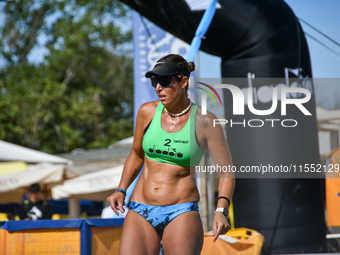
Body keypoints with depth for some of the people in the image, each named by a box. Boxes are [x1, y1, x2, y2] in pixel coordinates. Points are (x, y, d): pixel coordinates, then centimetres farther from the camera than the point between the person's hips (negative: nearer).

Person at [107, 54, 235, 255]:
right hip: (140, 213, 3)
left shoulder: (204, 122, -6)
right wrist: (121, 190, 8)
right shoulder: (148, 112, 5)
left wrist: (221, 211, -17)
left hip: (182, 214, -3)